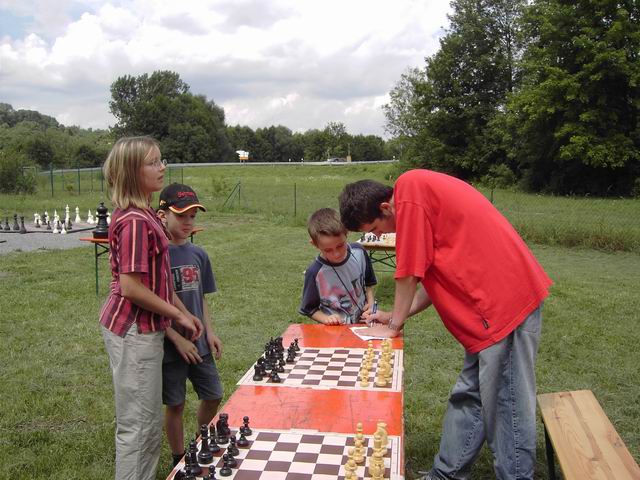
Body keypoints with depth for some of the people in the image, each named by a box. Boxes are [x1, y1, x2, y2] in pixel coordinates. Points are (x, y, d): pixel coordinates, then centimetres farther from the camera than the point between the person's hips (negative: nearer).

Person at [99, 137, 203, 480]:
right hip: (133, 331, -10)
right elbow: (131, 287, -23)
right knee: (138, 425, 4)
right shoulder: (135, 221, -21)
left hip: (144, 329, 10)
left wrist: (184, 312, 13)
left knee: (149, 423, 20)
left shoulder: (144, 215, 9)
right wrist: (178, 315, -12)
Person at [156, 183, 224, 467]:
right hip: (170, 346, -5)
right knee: (175, 405, 9)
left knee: (213, 396, 14)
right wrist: (178, 339, -16)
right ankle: (180, 462, 30)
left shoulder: (198, 254, 3)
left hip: (198, 343, 6)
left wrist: (209, 332, 2)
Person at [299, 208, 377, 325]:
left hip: (364, 321, 4)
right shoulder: (315, 273, -14)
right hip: (336, 331, -4)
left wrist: (371, 302, 2)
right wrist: (326, 319, -15)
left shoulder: (359, 252, -3)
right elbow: (309, 309, 0)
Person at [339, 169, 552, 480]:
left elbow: (410, 272, -11)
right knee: (468, 396, 17)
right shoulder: (421, 195, 15)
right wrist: (395, 316, 15)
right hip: (500, 299, 10)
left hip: (507, 301, -10)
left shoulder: (409, 187, -13)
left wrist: (394, 324, 2)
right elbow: (437, 276, 18)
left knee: (505, 406, 0)